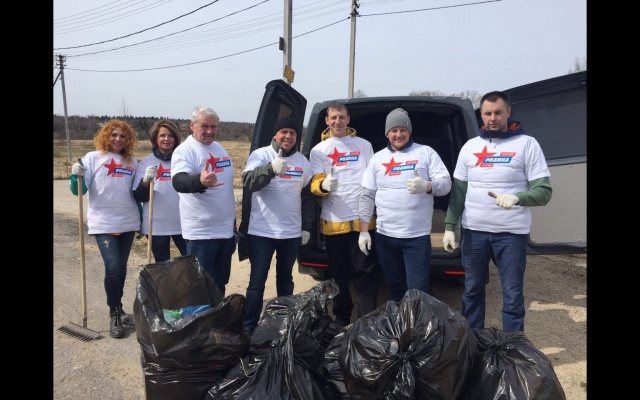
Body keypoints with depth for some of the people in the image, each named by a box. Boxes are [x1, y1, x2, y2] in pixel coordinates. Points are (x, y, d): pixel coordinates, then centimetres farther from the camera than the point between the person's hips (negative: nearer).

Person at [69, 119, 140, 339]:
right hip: (103, 223, -4)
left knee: (121, 268, 12)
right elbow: (79, 191, -6)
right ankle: (114, 314, 4)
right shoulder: (92, 158, -1)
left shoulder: (132, 162, 9)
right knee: (112, 267, -12)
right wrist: (76, 176, -22)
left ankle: (119, 308, 28)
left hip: (128, 223, 4)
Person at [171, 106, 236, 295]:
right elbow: (179, 182, -31)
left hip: (226, 229, 7)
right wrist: (200, 181, -53)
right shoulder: (184, 150, -12)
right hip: (201, 231, -7)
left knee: (220, 282, 18)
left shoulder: (220, 148, 11)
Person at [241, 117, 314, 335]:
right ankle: (248, 327, 12)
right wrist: (271, 168, -40)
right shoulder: (260, 155, -6)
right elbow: (248, 182, -23)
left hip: (292, 233, 4)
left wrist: (306, 227, 10)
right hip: (262, 232, -4)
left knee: (285, 279, 18)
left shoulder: (303, 161, 7)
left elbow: (308, 197, 14)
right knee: (257, 282, 0)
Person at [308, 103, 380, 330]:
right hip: (334, 221, 0)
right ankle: (341, 318, 27)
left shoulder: (364, 145, 10)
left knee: (366, 272, 0)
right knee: (339, 274, 11)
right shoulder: (318, 150, 6)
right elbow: (314, 183, -5)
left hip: (363, 219, 0)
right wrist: (324, 185, -28)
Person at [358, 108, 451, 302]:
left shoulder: (426, 153, 2)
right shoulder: (377, 158, 8)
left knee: (417, 291, -1)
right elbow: (367, 196, 6)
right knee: (394, 287, 16)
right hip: (385, 235, 3)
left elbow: (446, 183, -3)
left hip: (418, 236, -3)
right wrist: (364, 230, 1)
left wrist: (426, 186, -25)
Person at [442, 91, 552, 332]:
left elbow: (544, 191, -8)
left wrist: (517, 198, -28)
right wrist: (449, 226, 3)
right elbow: (458, 191, 9)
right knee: (472, 290, 14)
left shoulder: (527, 144, -3)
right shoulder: (470, 146, 7)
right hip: (473, 231, 3)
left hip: (512, 233, -3)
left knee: (512, 294, 6)